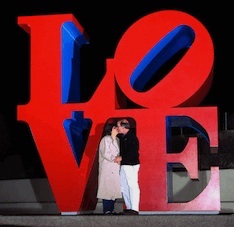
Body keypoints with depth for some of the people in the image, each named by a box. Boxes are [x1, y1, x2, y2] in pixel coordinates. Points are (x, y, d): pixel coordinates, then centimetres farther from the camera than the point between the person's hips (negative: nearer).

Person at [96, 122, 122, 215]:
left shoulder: (117, 140, 15)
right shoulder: (105, 140, -8)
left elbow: (119, 153, 15)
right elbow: (105, 153, -15)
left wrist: (119, 158, -5)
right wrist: (114, 158, -17)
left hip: (116, 169, 8)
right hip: (107, 168, -8)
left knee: (114, 189, 7)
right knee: (107, 189, -7)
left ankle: (111, 209, 13)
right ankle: (106, 210, -3)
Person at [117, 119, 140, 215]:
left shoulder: (132, 137, -12)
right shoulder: (122, 137, 16)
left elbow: (133, 152, -20)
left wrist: (122, 158, -21)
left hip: (131, 165, -10)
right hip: (123, 165, 10)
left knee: (133, 186, -8)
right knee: (123, 187, 11)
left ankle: (134, 209, -7)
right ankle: (129, 208, 18)